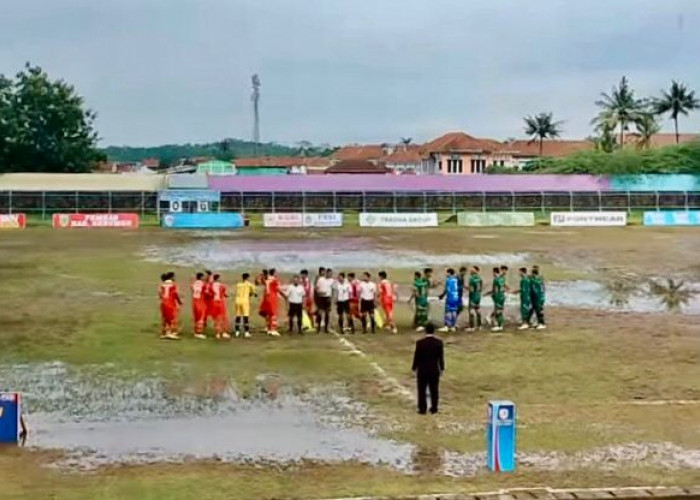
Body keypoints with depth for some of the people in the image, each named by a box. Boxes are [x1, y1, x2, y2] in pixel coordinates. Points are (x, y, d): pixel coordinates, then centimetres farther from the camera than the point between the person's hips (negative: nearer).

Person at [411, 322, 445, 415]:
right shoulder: (439, 342, -8)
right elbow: (441, 357, -1)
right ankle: (434, 408, 17)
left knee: (422, 391, 8)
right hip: (434, 370, 2)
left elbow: (416, 357, -9)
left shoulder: (420, 343, -15)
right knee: (434, 390, 12)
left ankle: (422, 409, 10)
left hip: (422, 370, -2)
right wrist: (442, 368, 11)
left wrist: (414, 368, 3)